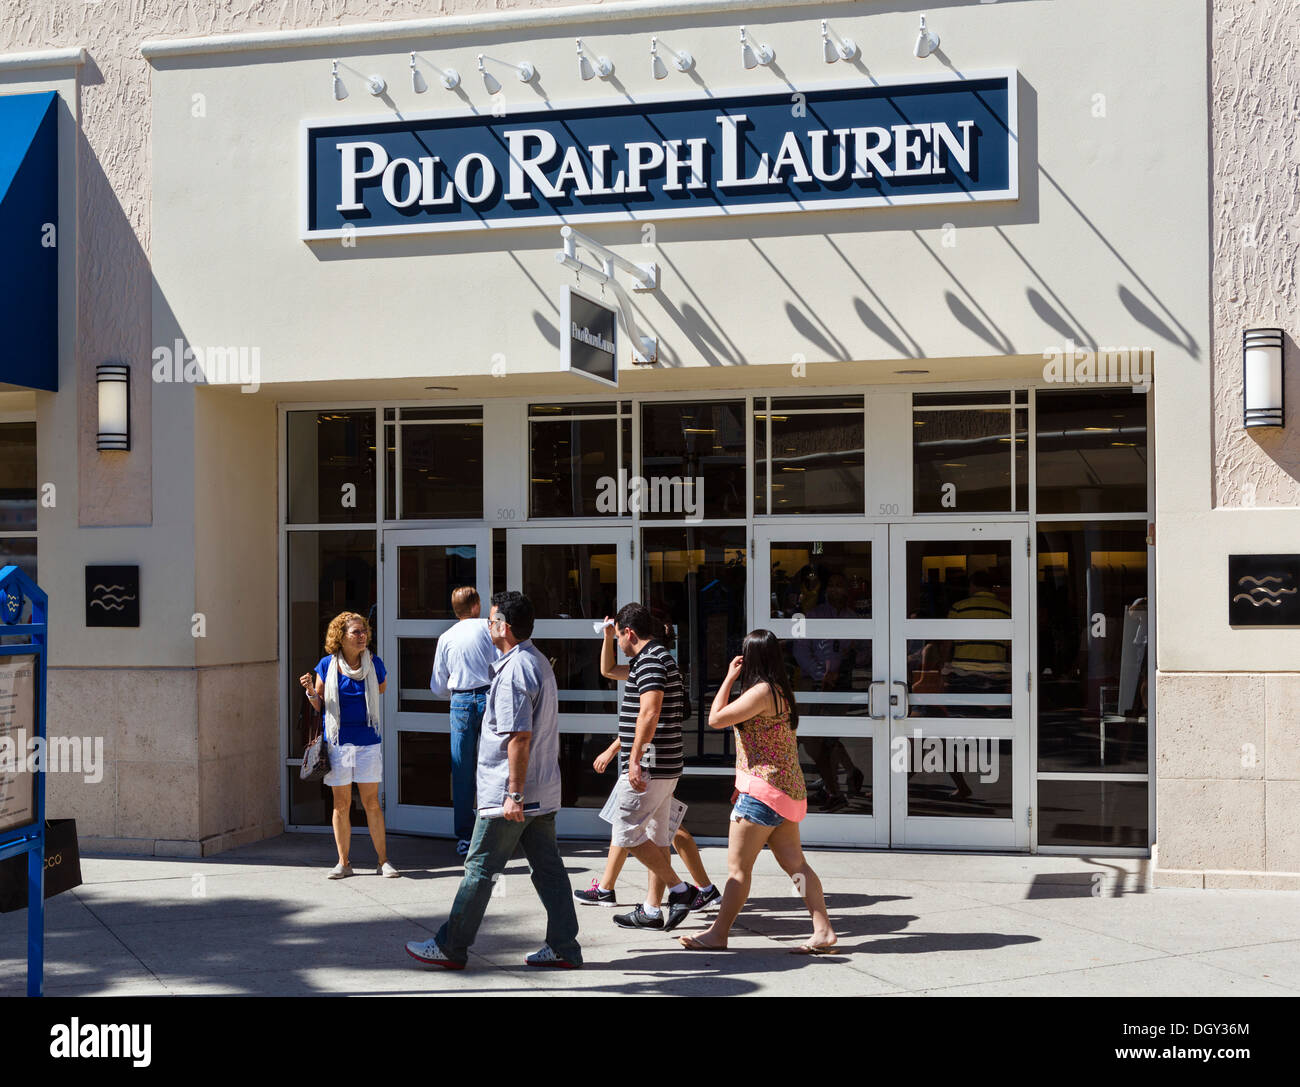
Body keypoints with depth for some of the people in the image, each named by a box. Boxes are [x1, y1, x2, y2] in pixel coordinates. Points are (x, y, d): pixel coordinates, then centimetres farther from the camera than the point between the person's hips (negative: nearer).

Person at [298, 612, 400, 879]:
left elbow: (381, 689, 20)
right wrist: (311, 691, -14)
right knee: (341, 804, 6)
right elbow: (319, 706, 3)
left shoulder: (374, 664, -1)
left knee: (371, 802, 1)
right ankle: (344, 862, 16)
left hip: (368, 740, 0)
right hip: (338, 740, 0)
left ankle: (382, 860, 9)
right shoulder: (327, 665, -3)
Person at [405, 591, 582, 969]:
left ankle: (450, 947, 9)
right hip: (543, 791, 9)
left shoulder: (513, 671, -17)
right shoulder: (539, 662, 15)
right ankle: (563, 948, 9)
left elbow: (520, 737, -23)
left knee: (480, 868, 0)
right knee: (547, 867, 9)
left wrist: (513, 794, -23)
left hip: (509, 794, -9)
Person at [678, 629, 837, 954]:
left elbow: (715, 719, -14)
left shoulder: (761, 692, -16)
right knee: (795, 863, 8)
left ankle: (718, 933, 5)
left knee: (738, 866, -2)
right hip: (787, 790, 10)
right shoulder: (780, 691, 14)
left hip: (764, 791, -10)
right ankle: (823, 930, 4)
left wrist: (729, 678, -6)